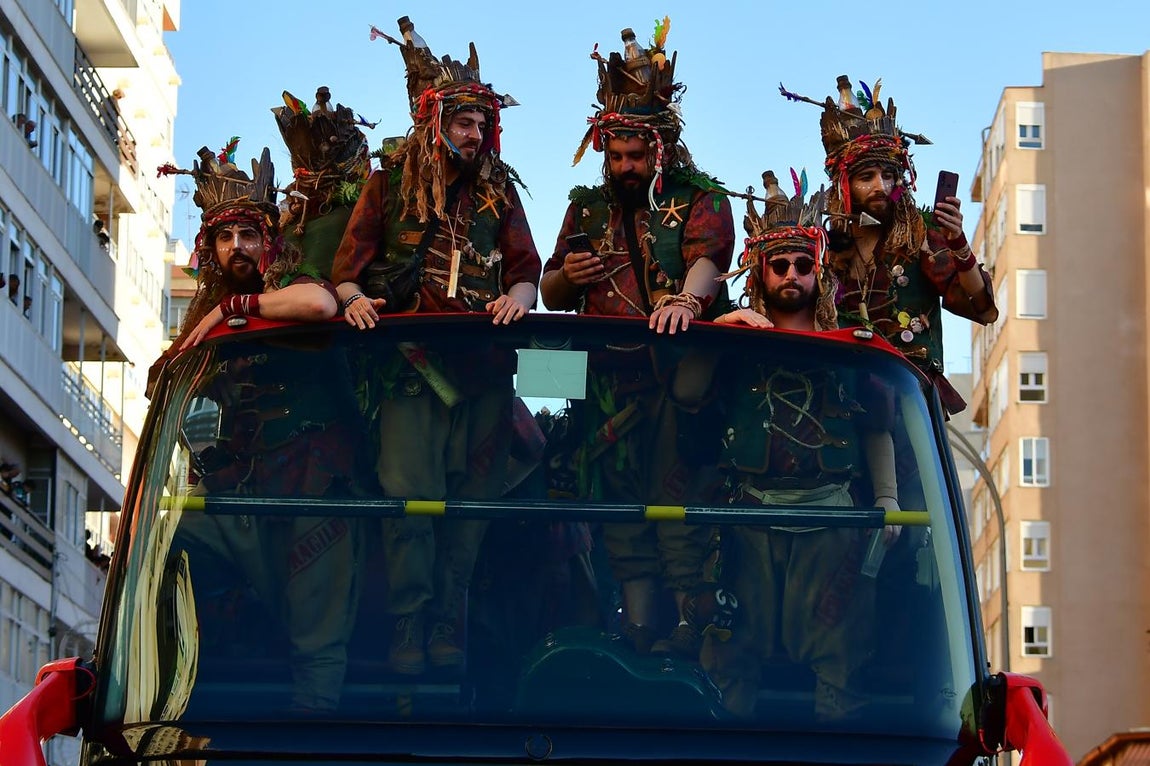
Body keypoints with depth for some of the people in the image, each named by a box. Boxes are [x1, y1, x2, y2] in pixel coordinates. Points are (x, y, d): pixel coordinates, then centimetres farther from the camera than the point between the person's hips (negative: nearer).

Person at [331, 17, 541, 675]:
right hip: (408, 361, -2)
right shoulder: (390, 187, 10)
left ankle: (448, 623, 2)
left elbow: (525, 267, 10)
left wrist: (519, 295, -12)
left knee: (471, 495, -3)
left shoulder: (498, 192, 15)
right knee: (409, 490, -14)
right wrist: (353, 298, -15)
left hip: (483, 366, 2)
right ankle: (410, 624, -10)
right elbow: (349, 262, 7)